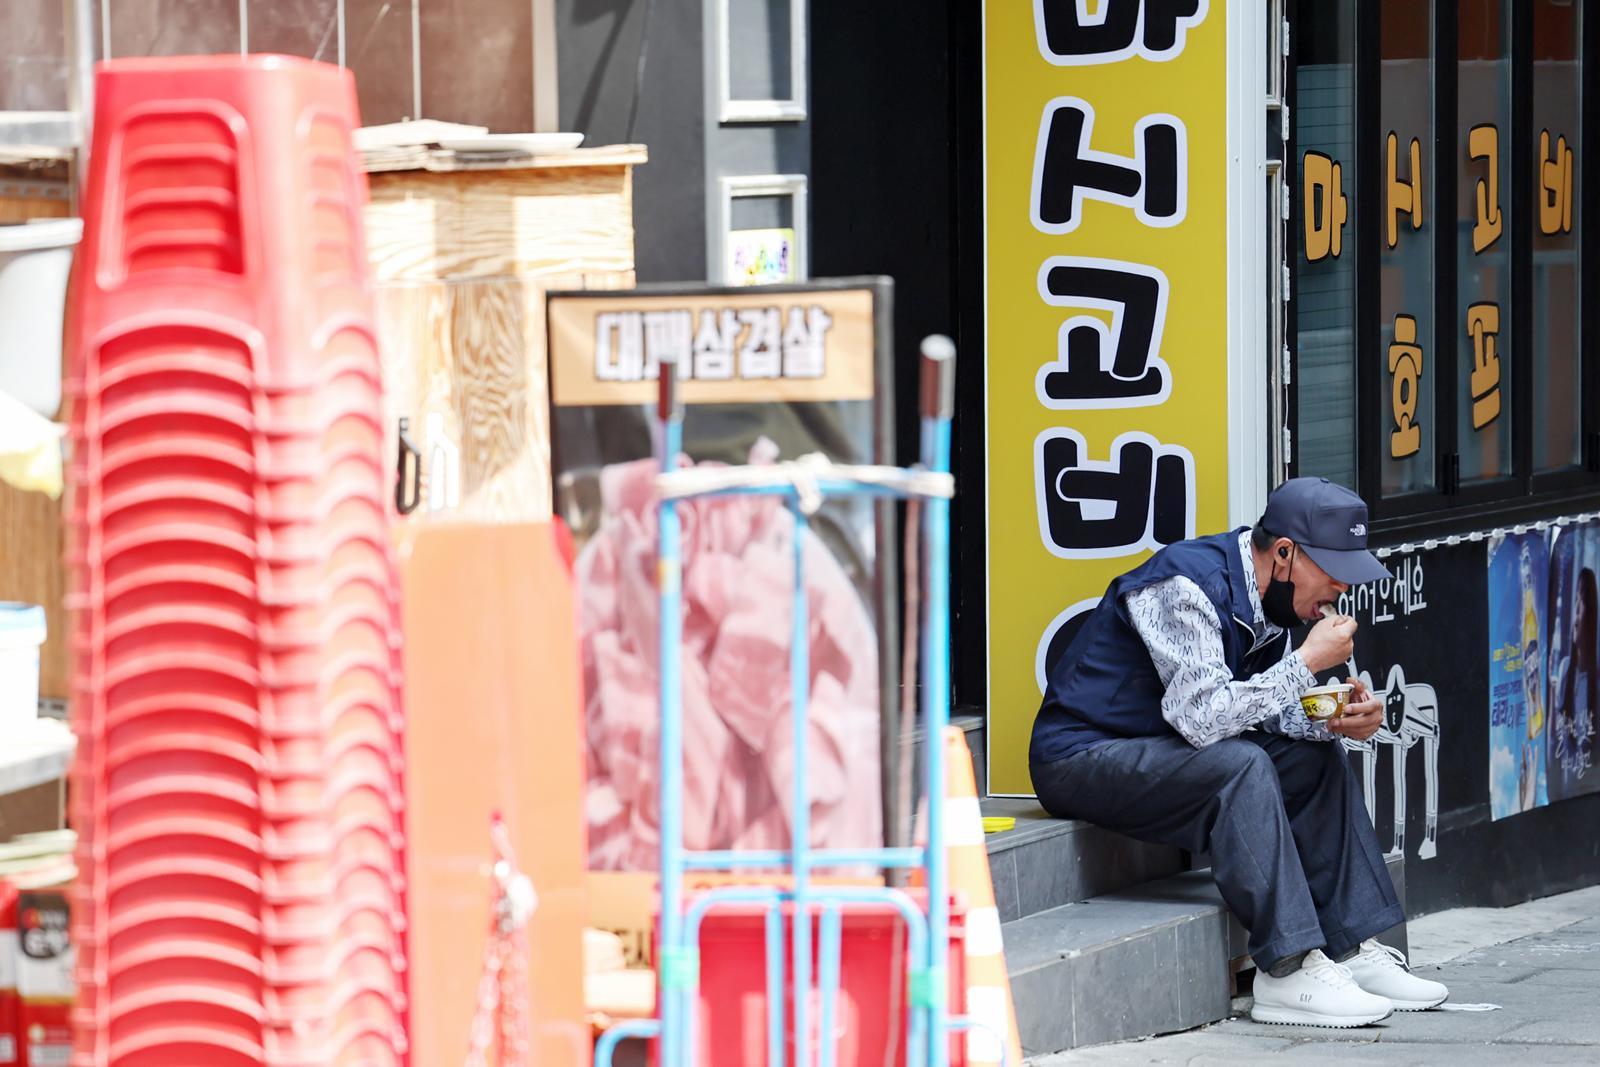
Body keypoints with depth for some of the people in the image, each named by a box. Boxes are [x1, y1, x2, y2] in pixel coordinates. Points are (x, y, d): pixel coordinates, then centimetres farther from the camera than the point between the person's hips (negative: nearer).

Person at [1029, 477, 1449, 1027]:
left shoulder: (1266, 593, 3)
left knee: (1317, 759, 2)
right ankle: (1289, 971, -29)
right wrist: (1308, 662, -26)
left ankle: (1354, 949, 0)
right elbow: (1202, 716, -31)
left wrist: (1335, 719, -9)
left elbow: (1264, 706, 11)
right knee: (1240, 766, -30)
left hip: (1159, 749, 10)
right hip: (1081, 758, -10)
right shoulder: (1188, 585, -25)